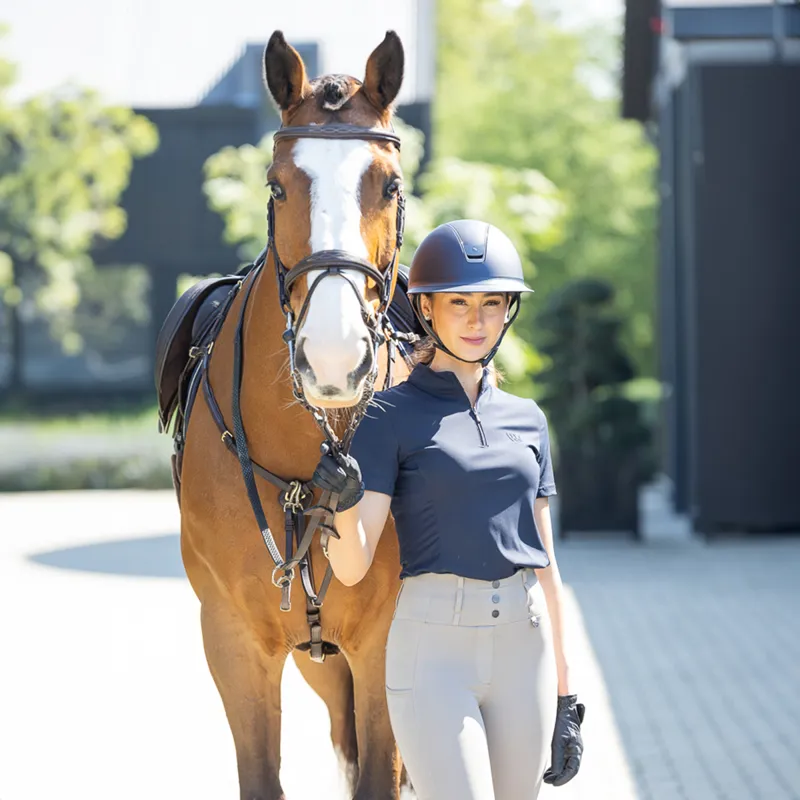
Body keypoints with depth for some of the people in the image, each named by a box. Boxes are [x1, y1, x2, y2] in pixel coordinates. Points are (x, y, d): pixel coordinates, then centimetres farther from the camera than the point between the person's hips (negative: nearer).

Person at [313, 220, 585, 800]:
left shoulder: (527, 420, 12)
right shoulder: (391, 417, -2)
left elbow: (544, 562, 15)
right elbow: (351, 568, -8)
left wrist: (566, 698, 12)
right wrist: (345, 503, -29)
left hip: (524, 646, 5)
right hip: (434, 648, -5)